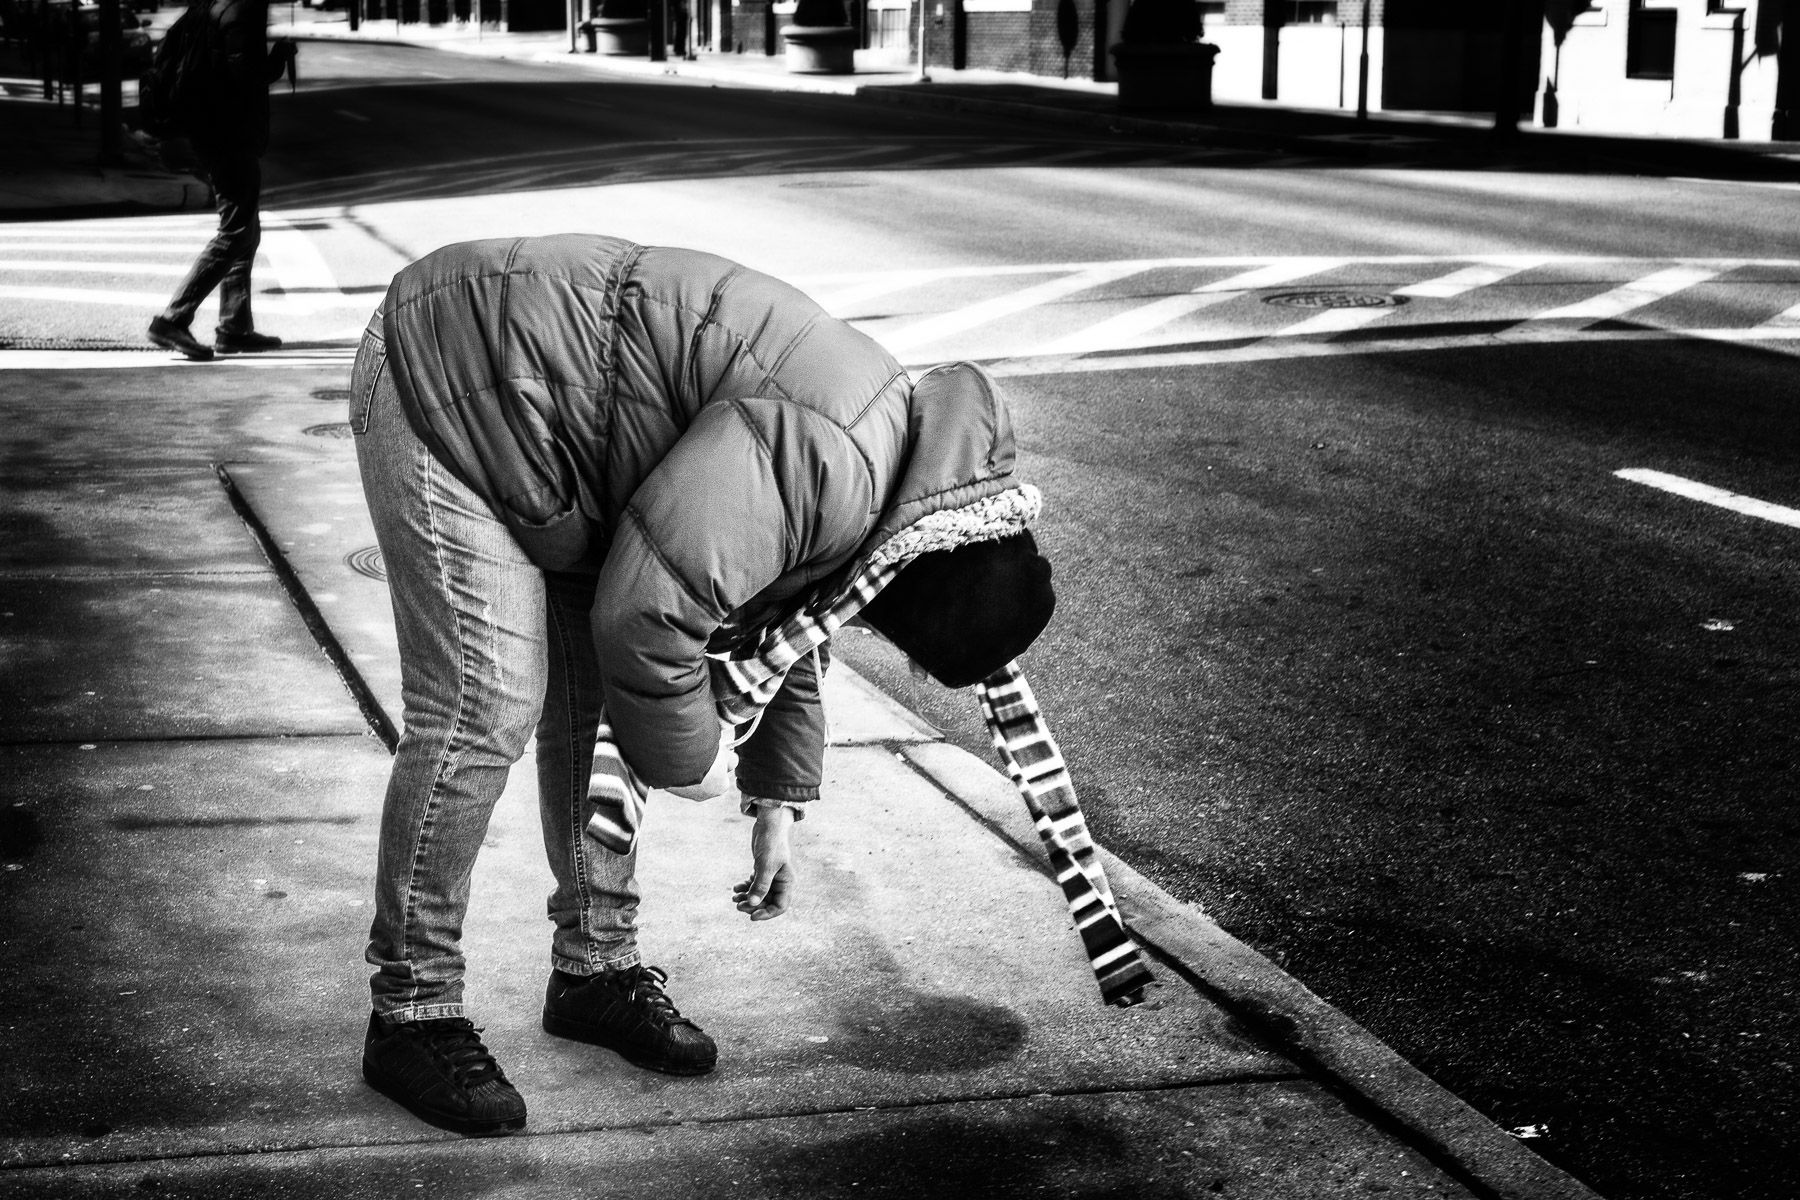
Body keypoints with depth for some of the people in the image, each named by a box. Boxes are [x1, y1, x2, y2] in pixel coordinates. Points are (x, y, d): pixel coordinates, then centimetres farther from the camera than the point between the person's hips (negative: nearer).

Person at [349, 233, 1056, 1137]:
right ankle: (410, 1015, -1)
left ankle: (597, 969, 24)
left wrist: (777, 804, 26)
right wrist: (690, 758, -13)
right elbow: (646, 618, -32)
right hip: (443, 381, -10)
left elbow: (786, 626, 20)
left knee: (593, 701, 11)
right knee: (481, 713, -12)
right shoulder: (823, 462, -30)